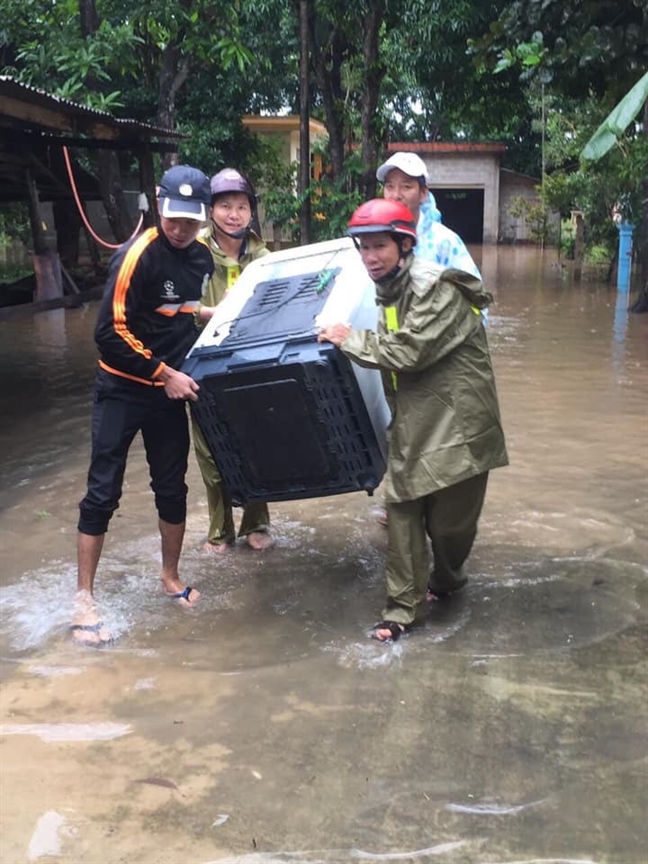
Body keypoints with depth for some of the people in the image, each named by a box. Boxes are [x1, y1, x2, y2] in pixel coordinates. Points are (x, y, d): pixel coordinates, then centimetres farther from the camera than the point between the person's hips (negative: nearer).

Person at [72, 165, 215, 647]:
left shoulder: (203, 259, 3)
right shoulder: (137, 256, -18)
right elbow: (111, 333, -20)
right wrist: (166, 374, -19)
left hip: (170, 389, 6)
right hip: (123, 389, -6)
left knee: (172, 488, 13)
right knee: (103, 493, -2)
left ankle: (171, 578, 31)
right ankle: (84, 598, 10)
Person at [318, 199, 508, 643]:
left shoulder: (435, 288, -17)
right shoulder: (390, 290, 11)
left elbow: (407, 352, -24)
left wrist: (350, 339, -14)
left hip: (456, 421, -8)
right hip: (413, 422, 8)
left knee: (449, 516, 5)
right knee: (403, 507, 4)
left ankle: (447, 576, 35)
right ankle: (406, 603, 14)